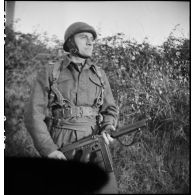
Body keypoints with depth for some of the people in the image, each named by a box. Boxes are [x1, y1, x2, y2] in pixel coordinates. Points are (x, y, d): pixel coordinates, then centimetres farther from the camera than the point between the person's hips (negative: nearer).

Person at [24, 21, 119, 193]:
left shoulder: (99, 74, 12)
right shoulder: (49, 74, 3)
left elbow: (110, 108, 17)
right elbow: (34, 116, -2)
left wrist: (107, 128, -5)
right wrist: (49, 150, -13)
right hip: (59, 149, -2)